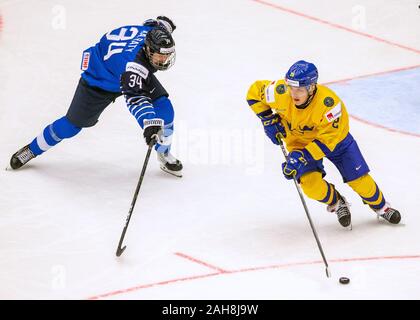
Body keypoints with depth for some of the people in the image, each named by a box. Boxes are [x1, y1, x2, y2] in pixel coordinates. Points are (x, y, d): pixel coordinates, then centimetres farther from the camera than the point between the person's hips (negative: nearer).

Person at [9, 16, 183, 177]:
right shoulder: (133, 63, -47)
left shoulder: (156, 32, -29)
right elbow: (135, 98, -55)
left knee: (164, 109, -11)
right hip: (99, 77, -6)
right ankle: (33, 149, 26)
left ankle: (165, 156, 11)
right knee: (73, 123, 3)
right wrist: (149, 123, -67)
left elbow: (160, 23, -4)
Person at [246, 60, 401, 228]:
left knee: (359, 179, -1)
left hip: (334, 136, -2)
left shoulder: (329, 102, -38)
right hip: (298, 141, 2)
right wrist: (268, 120, -15)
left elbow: (328, 139, -34)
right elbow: (254, 92, -12)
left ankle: (380, 206, 30)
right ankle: (337, 203, 13)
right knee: (311, 185, -18)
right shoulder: (280, 93, -31)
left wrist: (302, 157, -41)